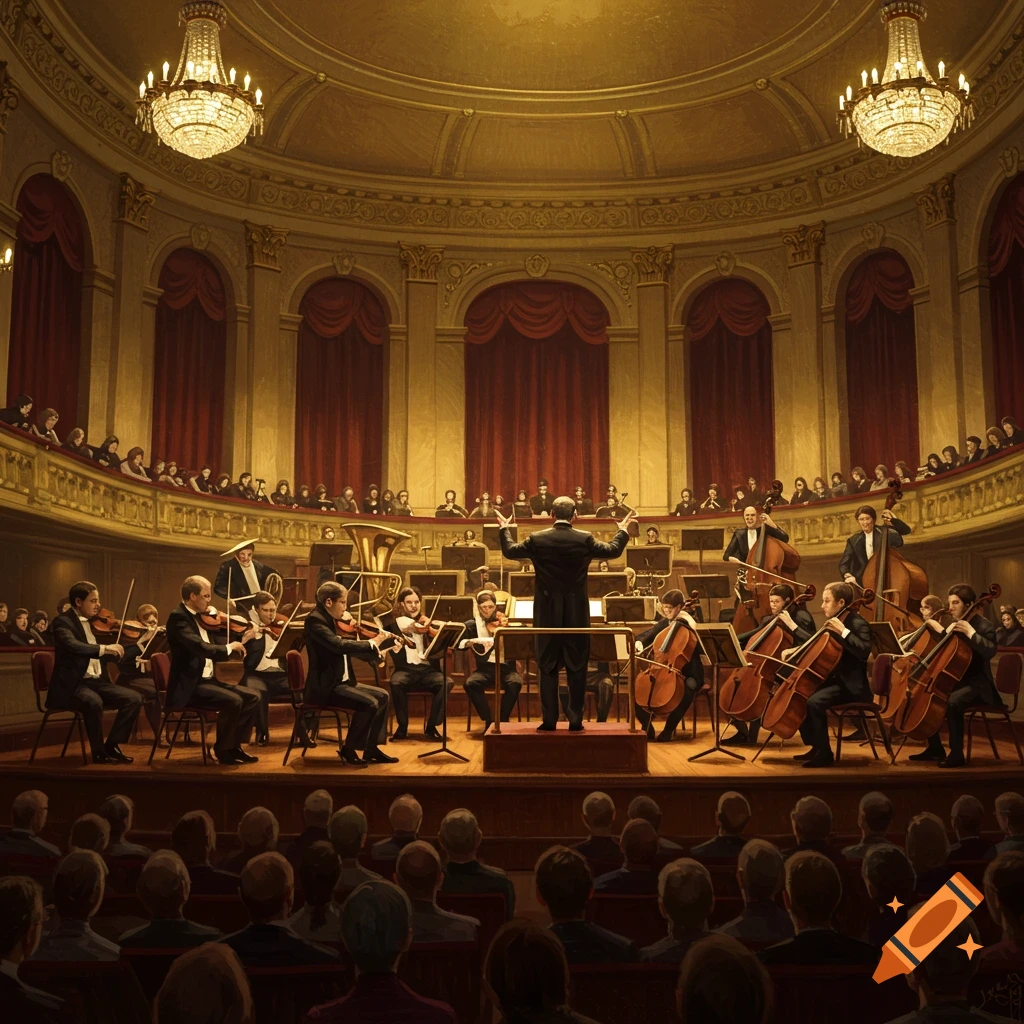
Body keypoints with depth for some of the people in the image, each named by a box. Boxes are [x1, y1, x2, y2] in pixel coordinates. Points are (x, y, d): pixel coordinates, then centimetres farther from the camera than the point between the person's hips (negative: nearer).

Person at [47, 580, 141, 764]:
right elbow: (72, 646, -31)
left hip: (96, 681, 7)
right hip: (71, 685, -7)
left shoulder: (94, 622, 14)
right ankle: (99, 752, -16)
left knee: (134, 698, -12)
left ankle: (111, 745, -1)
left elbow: (105, 657, 19)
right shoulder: (63, 622, -8)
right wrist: (104, 648, -39)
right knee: (94, 701, -36)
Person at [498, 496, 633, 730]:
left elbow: (509, 551, 9)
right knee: (577, 666, 6)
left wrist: (504, 529, 27)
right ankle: (576, 720, 6)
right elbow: (613, 550, 8)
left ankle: (549, 720, 6)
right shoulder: (585, 539, -7)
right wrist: (623, 530, 27)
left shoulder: (537, 539, -6)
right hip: (577, 613, 0)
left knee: (548, 666, 6)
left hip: (548, 613, 0)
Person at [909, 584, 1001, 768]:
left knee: (953, 701, -35)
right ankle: (935, 749, 12)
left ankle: (956, 754, -24)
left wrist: (970, 632, -31)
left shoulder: (983, 624, -12)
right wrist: (941, 630, 9)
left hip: (977, 684, -9)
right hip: (957, 679, 9)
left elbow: (990, 651, -29)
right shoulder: (956, 624, 12)